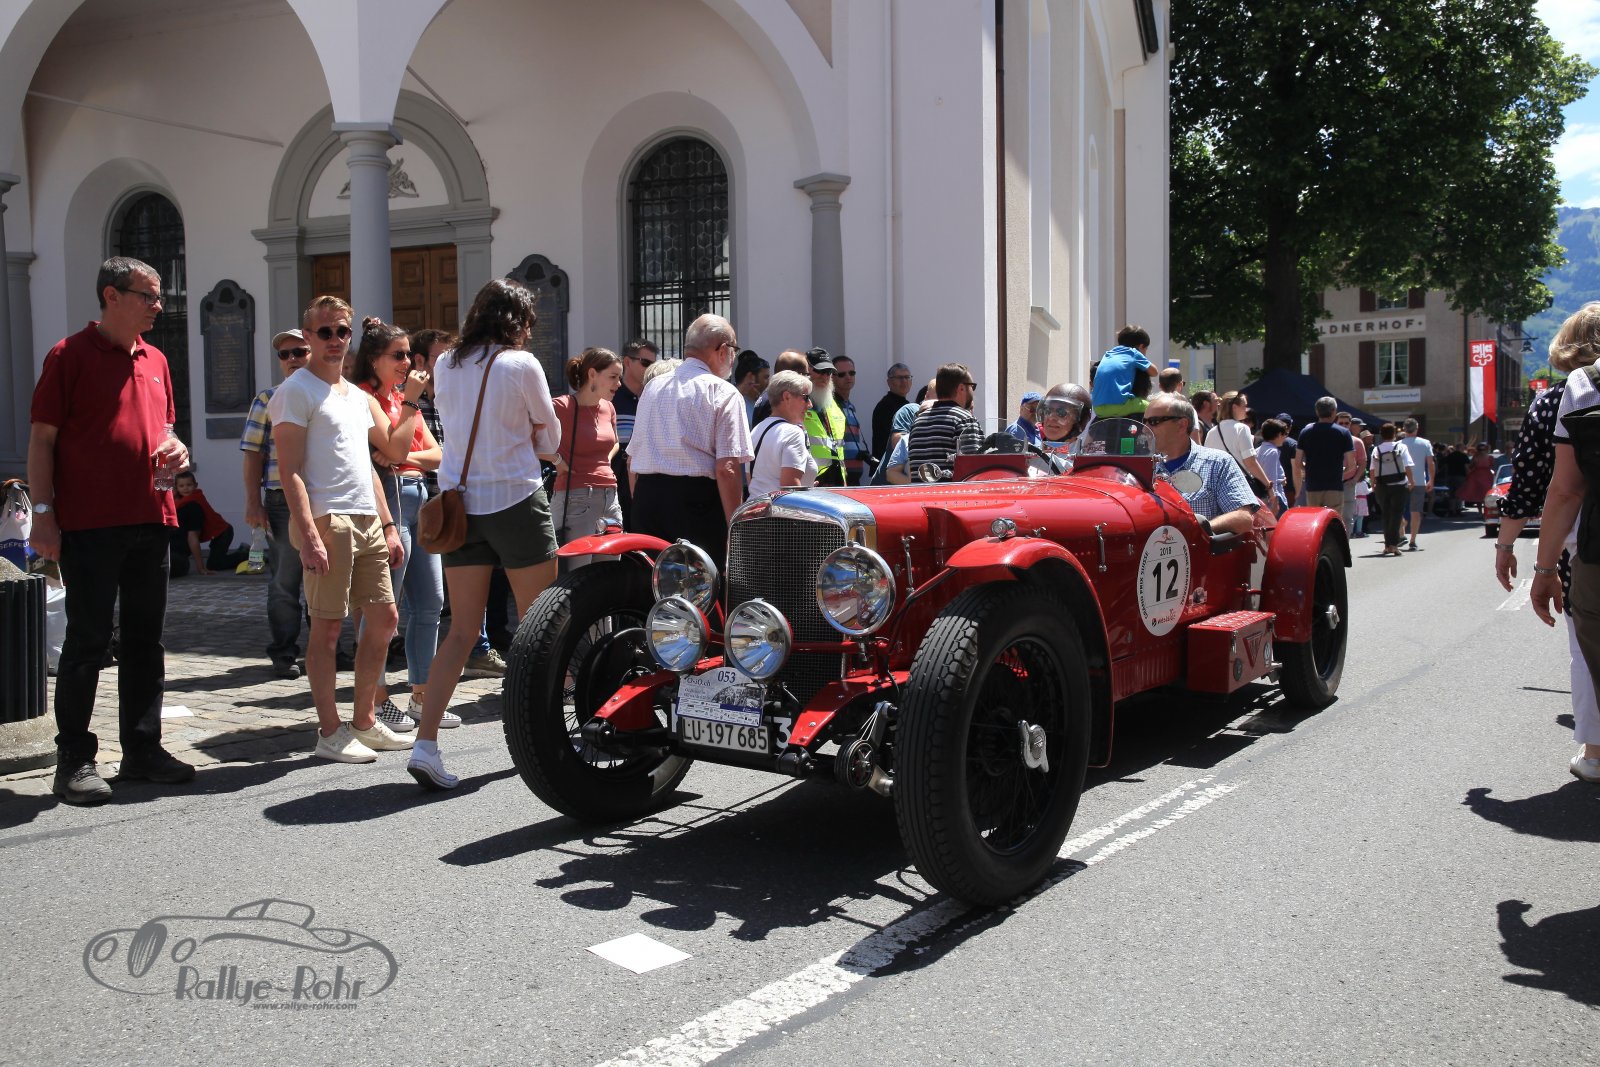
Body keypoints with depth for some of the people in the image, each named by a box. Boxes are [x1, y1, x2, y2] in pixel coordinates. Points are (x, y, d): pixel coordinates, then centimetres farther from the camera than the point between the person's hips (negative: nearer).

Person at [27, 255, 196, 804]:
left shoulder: (154, 360, 14)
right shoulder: (70, 354, -4)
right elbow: (42, 439, -6)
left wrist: (175, 447, 2)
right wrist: (43, 512, -12)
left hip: (149, 518, 6)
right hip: (89, 523, -6)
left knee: (145, 637, 10)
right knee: (88, 639, -1)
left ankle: (142, 748, 20)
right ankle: (74, 760, 8)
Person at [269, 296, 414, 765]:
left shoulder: (357, 395, 20)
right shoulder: (296, 391, -4)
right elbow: (290, 470, -12)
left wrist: (388, 525, 17)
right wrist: (309, 536, -20)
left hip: (367, 522, 8)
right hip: (326, 520, -8)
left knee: (384, 618, 9)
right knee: (328, 626, -4)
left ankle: (365, 721, 21)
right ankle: (330, 732, 4)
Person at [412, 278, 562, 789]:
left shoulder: (445, 367, 8)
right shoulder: (521, 365, -7)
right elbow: (550, 439, 2)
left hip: (459, 502, 5)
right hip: (515, 500, -5)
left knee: (461, 630, 6)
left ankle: (425, 744, -4)